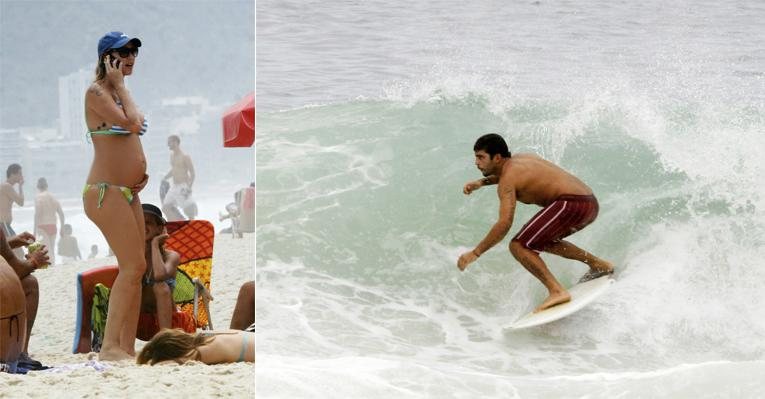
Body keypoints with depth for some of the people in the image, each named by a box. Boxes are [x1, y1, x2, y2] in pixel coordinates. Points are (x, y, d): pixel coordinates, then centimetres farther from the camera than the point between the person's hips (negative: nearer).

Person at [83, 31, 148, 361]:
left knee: (133, 270, 7)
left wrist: (141, 170, 11)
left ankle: (127, 348, 10)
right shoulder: (96, 92, -10)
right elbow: (131, 124, -21)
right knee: (134, 266, -16)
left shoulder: (118, 94, 18)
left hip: (128, 193, 10)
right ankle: (110, 346, -14)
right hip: (105, 191, -10)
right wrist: (120, 85, -9)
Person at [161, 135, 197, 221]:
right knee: (166, 207, 5)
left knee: (188, 209, -5)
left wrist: (189, 187, -21)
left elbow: (192, 173, -14)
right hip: (174, 187, 8)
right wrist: (165, 178, 13)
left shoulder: (184, 157, -13)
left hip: (183, 187, -8)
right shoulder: (172, 156, 11)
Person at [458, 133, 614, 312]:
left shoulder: (507, 180, -9)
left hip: (572, 204, -10)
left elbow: (504, 224, -18)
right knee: (541, 240, 31)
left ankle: (557, 292, -22)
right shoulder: (520, 158, 18)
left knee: (519, 247, -12)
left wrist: (475, 253, -14)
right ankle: (599, 265, 33)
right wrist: (482, 182, 33)